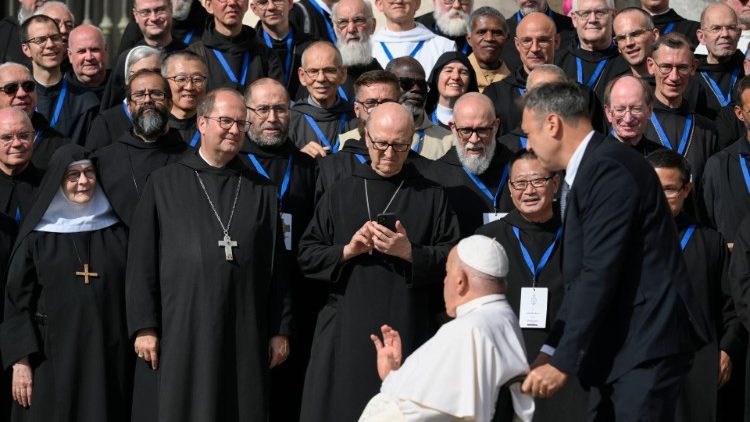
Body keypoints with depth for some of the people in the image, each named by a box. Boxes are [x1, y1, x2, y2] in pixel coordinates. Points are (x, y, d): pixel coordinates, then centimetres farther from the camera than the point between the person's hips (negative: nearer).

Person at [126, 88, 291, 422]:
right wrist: (143, 327, -6)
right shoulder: (163, 184, 5)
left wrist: (280, 330, 5)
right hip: (178, 333, -2)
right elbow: (141, 260, 1)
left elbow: (276, 268, 10)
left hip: (244, 336, 2)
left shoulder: (262, 192, 12)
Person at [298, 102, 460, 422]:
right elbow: (306, 257, 7)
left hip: (407, 332, -1)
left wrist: (410, 253, -15)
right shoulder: (339, 195, 10)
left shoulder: (431, 196, 6)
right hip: (346, 332, 1)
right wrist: (347, 251, -9)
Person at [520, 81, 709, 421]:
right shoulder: (584, 172, 16)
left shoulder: (609, 168, -15)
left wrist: (563, 361, -19)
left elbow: (600, 273, -21)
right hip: (617, 346, 10)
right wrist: (551, 351, 12)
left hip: (647, 345, -10)